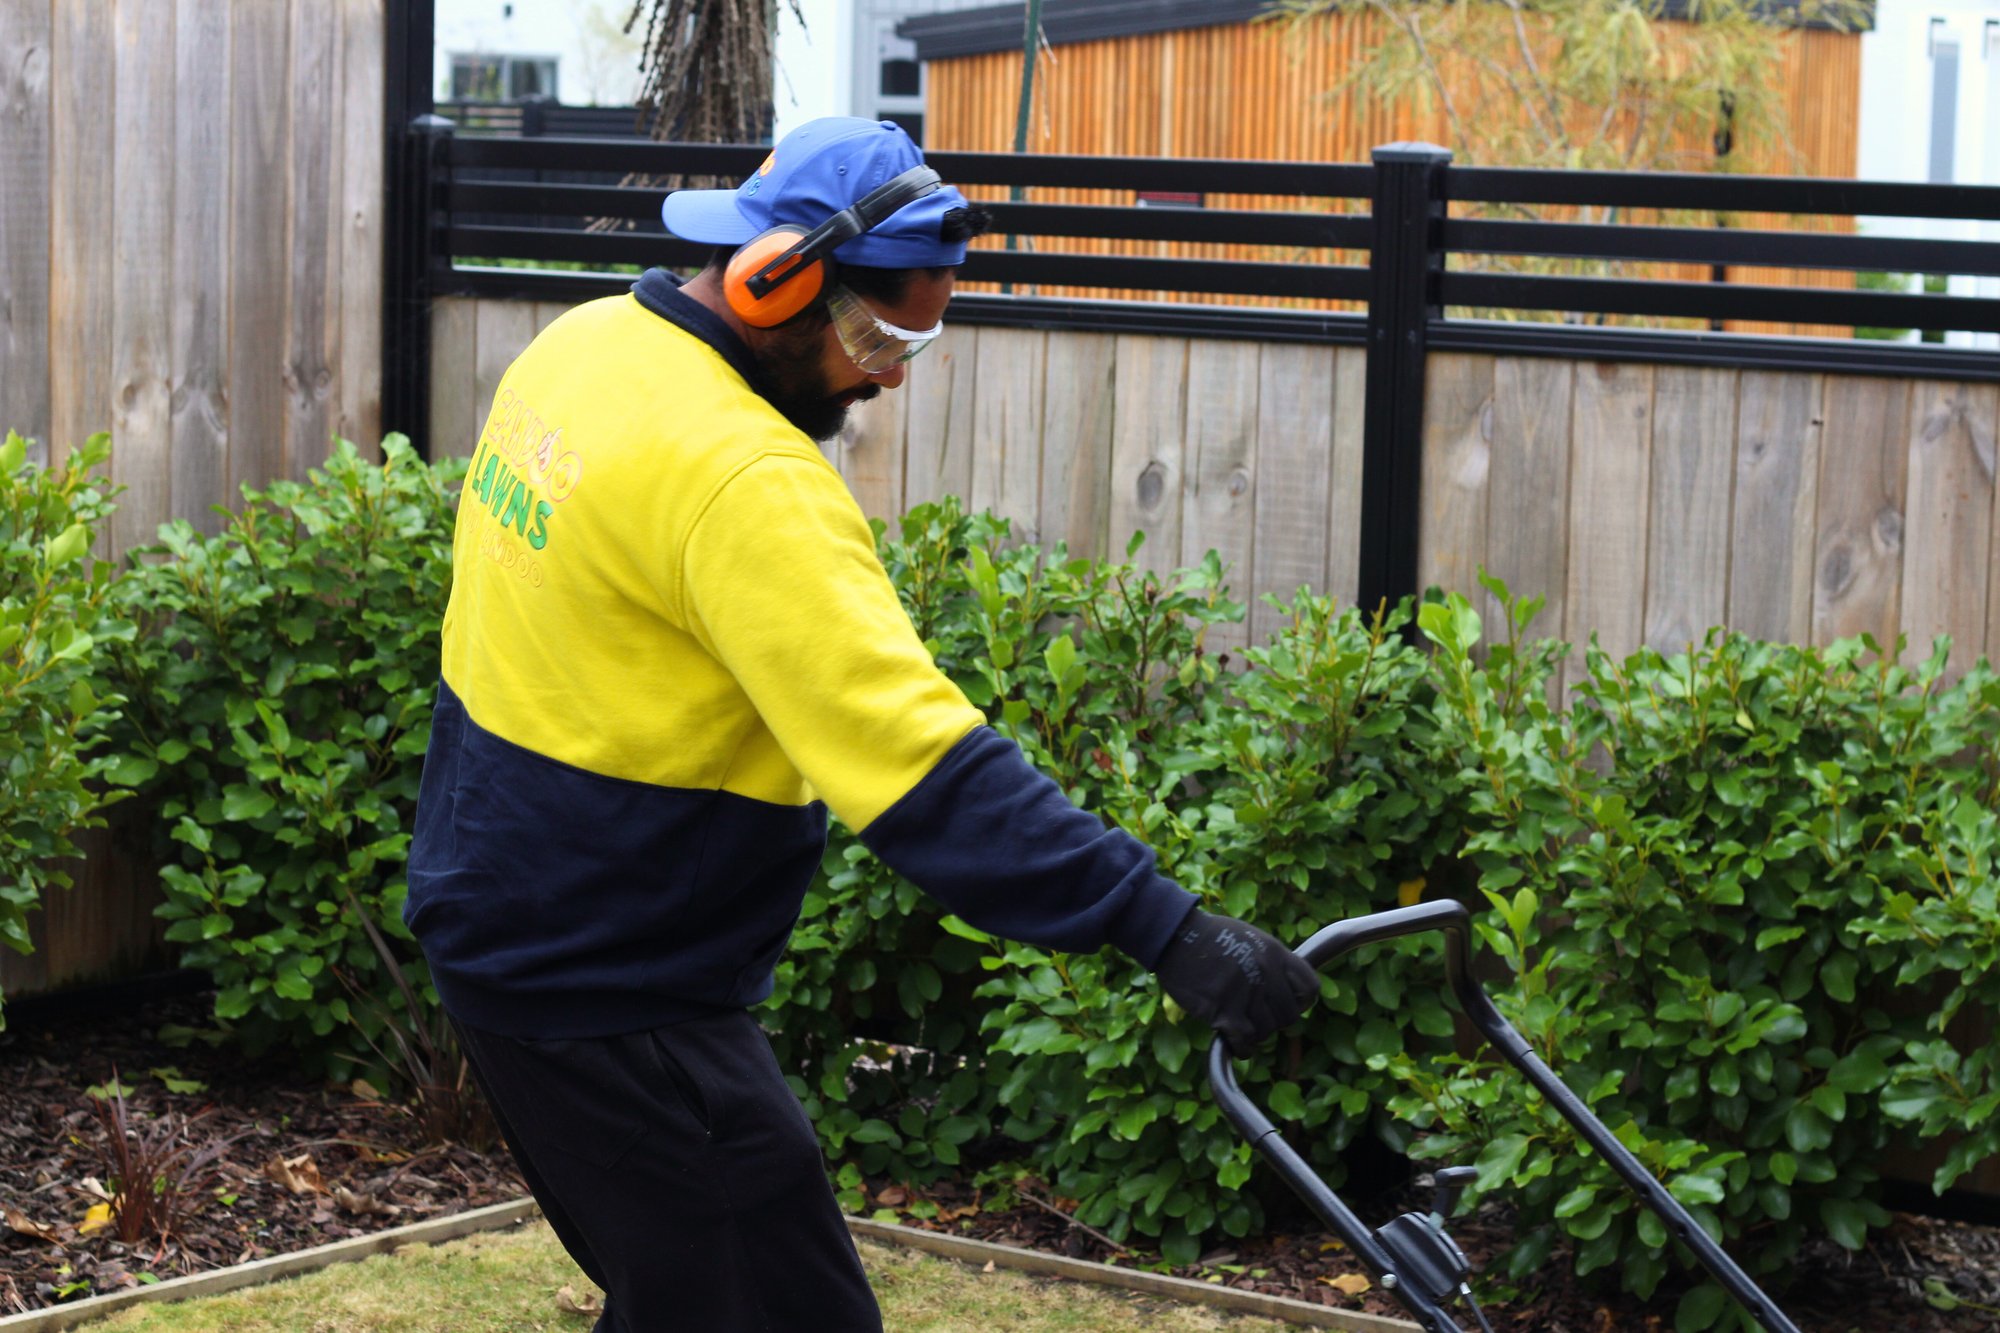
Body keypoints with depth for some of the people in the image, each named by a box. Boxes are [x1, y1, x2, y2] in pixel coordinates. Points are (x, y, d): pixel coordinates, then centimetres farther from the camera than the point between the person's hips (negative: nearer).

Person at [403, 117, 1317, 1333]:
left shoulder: (580, 349, 4)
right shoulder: (740, 479, -26)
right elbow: (921, 758, -33)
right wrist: (1165, 929, -34)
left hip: (497, 919, 10)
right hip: (606, 994, -10)